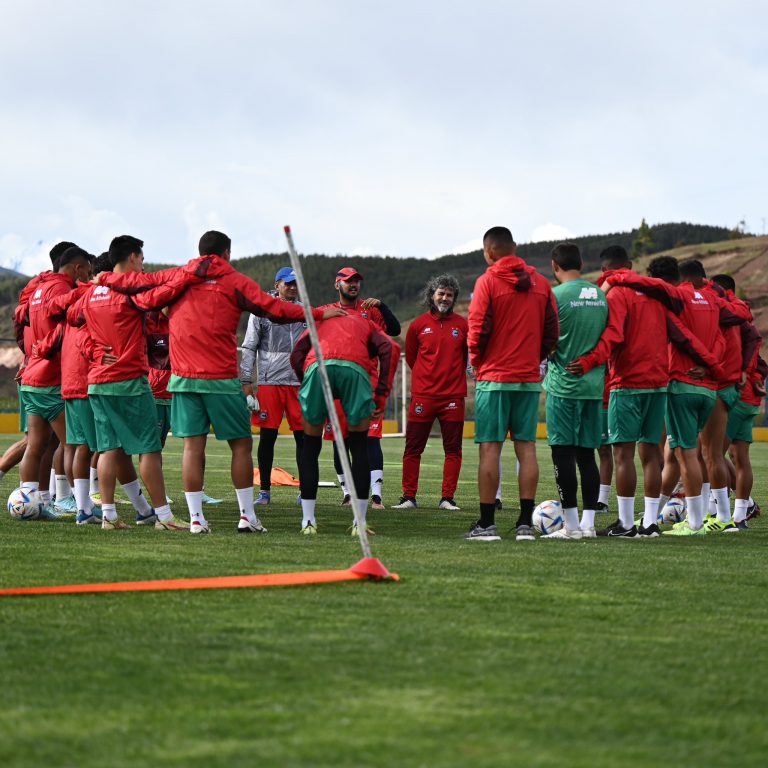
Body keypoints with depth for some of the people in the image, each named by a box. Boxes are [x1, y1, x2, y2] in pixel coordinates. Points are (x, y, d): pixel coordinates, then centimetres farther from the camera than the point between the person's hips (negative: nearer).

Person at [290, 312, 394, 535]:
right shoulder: (365, 324, 36)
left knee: (310, 448, 15)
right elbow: (385, 348, 13)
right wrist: (381, 394, 9)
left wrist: (305, 383, 23)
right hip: (355, 367, -1)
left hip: (317, 366, 1)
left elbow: (296, 355, 19)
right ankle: (359, 522, 11)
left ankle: (308, 521, 13)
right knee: (359, 447, 13)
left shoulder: (319, 320, 40)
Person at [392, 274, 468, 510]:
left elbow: (470, 354, 15)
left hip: (453, 396, 0)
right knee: (413, 448, 0)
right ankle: (409, 497, 6)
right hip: (423, 396, 0)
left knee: (453, 449, 1)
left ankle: (447, 498, 7)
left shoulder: (462, 325, 2)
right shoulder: (419, 325, 3)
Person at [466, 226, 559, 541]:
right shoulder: (540, 283, 7)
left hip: (494, 377, -4)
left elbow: (478, 329, -11)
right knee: (526, 447, 5)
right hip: (529, 379, 4)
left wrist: (477, 360, 5)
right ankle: (526, 522, 3)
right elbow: (552, 329, 7)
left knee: (490, 448, -3)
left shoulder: (488, 281, -7)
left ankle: (487, 523, -4)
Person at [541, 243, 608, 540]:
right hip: (594, 384, 6)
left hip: (563, 384, -6)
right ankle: (588, 523, 8)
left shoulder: (557, 295, -10)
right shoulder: (600, 295, 9)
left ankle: (571, 525, -5)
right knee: (586, 454, 9)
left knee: (563, 452, -3)